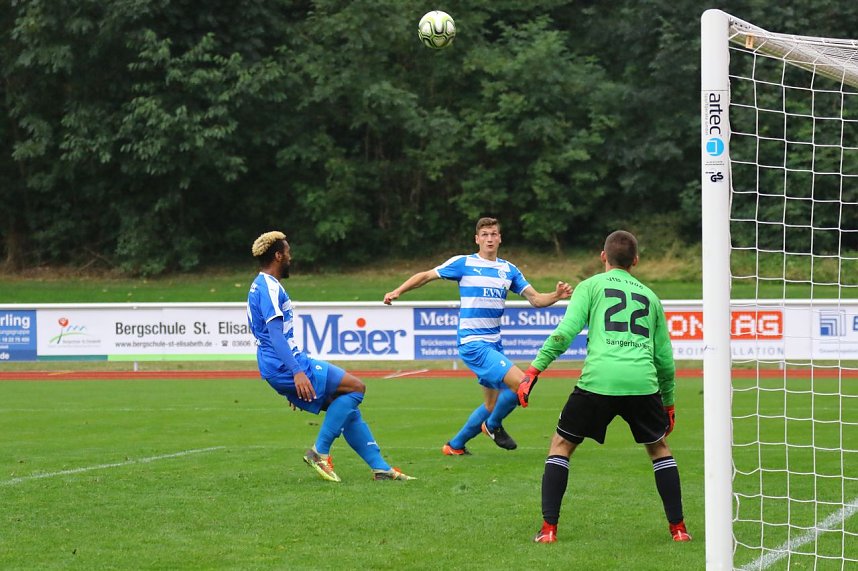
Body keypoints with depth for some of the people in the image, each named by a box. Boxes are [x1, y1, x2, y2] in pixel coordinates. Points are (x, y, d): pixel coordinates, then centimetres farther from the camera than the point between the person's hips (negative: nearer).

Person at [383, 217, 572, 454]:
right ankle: (493, 425, 5)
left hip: (494, 343, 7)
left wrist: (556, 296, -12)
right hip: (473, 343, -7)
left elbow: (535, 299, 7)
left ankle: (455, 445, 29)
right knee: (521, 386, -21)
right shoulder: (463, 263, -3)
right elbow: (426, 276, 2)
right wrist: (398, 291, -8)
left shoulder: (509, 270, 11)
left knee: (493, 403, 12)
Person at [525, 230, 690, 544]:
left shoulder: (591, 286, 14)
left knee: (560, 445, 14)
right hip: (643, 383, 3)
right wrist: (668, 402, 33)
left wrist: (535, 368, 0)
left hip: (598, 380, -3)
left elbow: (566, 331, -2)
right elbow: (665, 357, 24)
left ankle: (549, 528, 5)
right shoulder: (649, 295, 24)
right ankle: (678, 527, 20)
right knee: (659, 447, 25)